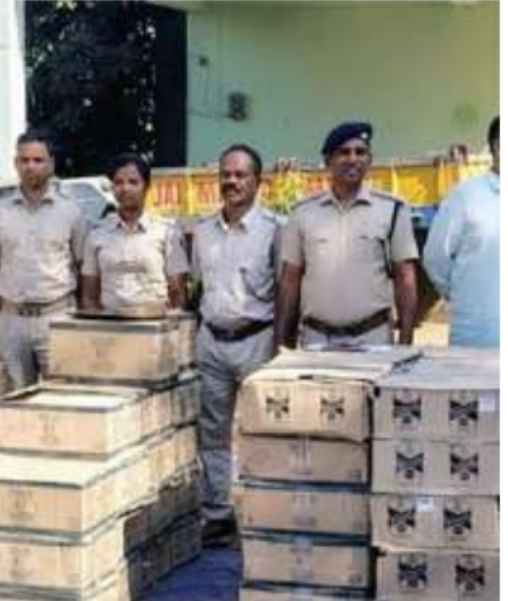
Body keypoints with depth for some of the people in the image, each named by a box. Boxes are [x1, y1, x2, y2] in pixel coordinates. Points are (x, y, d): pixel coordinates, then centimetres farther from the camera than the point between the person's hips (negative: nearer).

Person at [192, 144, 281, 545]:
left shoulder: (272, 229, -5)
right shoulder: (203, 230, 10)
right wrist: (203, 322, 15)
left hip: (255, 341, -5)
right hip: (212, 339, 5)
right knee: (214, 433, 9)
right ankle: (217, 513, 17)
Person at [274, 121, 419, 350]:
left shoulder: (392, 210, 2)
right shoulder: (304, 213, 7)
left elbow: (405, 278, 1)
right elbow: (290, 280, 9)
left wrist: (405, 342, -5)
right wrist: (281, 341, 5)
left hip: (372, 339, -1)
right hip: (315, 339, 2)